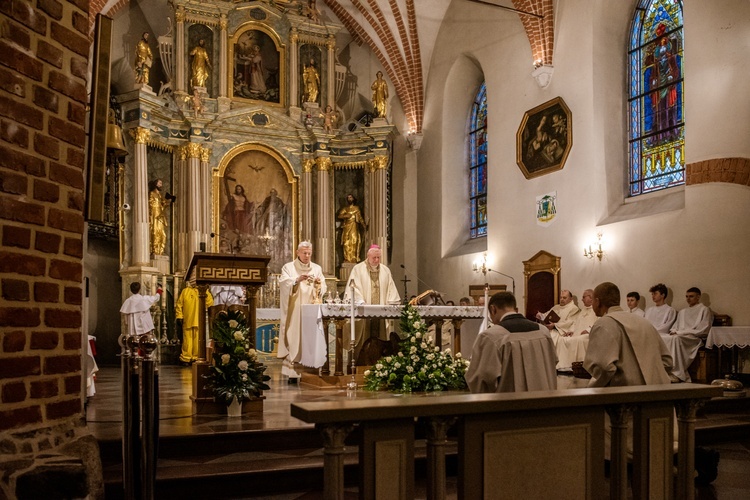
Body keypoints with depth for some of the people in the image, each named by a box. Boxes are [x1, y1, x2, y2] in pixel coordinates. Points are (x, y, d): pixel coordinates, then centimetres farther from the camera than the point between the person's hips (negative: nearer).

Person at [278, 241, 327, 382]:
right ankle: (292, 372, -2)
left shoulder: (317, 268, 14)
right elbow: (283, 283, -10)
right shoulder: (288, 267, 6)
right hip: (294, 311, -2)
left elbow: (323, 289, 6)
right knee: (294, 340, -5)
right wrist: (297, 280, -25)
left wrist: (318, 284, -15)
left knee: (312, 340, -4)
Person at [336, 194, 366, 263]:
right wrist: (346, 216, -12)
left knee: (355, 242, -9)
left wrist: (364, 225, -1)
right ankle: (347, 259, -8)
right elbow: (338, 216, 3)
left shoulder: (356, 208, 18)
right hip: (347, 227, -1)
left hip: (354, 228, 1)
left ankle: (354, 259, -7)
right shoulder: (345, 209, 14)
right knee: (347, 243, -9)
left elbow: (360, 217, 11)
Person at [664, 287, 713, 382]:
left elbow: (703, 329, -2)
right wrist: (674, 331, 1)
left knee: (676, 338, -39)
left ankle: (677, 373, -40)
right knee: (661, 338, -26)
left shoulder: (704, 310, 12)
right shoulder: (682, 312, 32)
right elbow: (675, 326, 28)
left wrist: (680, 332, -10)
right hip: (678, 336, 6)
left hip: (694, 338, -6)